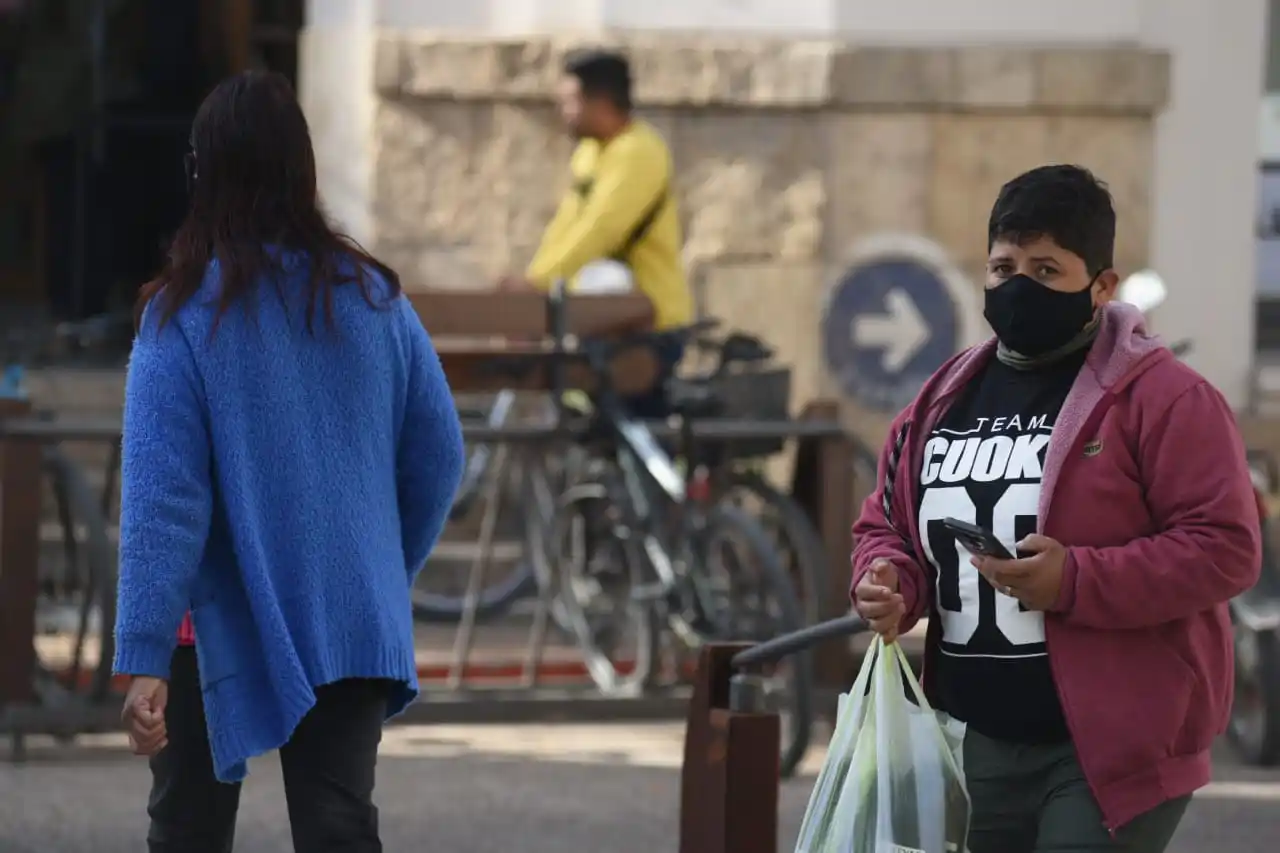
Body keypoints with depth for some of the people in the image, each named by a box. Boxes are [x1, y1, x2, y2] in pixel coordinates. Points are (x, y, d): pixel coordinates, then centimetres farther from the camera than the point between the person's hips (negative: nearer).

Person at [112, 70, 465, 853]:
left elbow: (162, 497, -16)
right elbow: (438, 458, 6)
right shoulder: (373, 300, 0)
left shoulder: (183, 317, -11)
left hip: (229, 631, -2)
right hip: (355, 626, 2)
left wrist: (143, 657, -18)